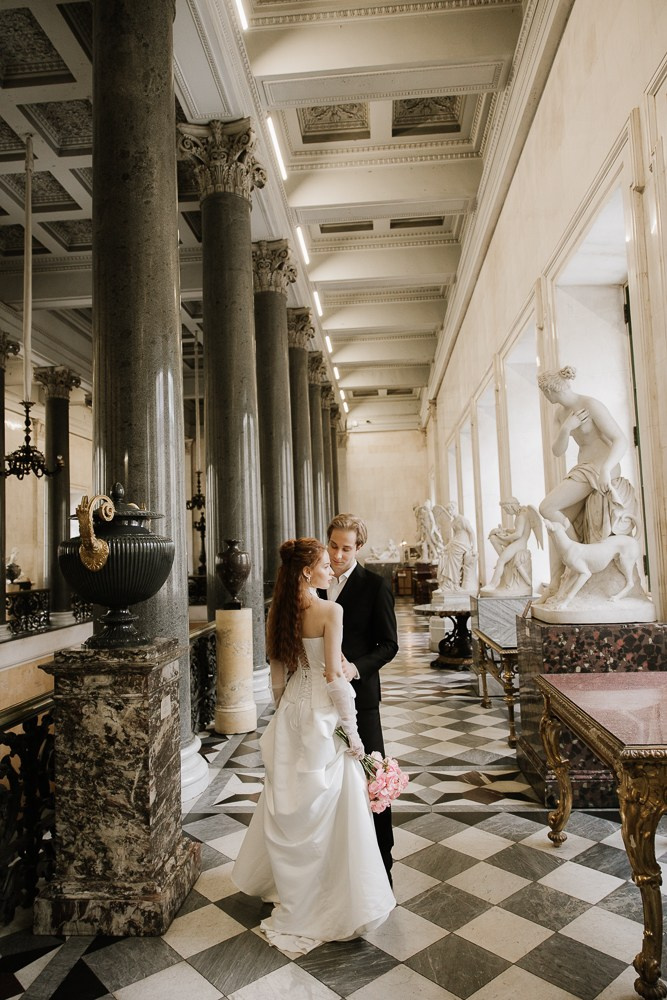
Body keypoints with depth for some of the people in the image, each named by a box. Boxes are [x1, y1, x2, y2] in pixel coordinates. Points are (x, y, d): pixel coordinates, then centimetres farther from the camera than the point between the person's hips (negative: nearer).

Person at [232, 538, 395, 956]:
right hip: (322, 716, -6)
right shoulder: (330, 611, -19)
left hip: (290, 713, 7)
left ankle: (287, 885, 43)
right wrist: (352, 730, -11)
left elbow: (278, 673, 7)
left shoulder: (279, 611, -1)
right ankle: (333, 903, 22)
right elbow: (334, 676, -19)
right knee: (327, 808, 8)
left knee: (289, 803, 22)